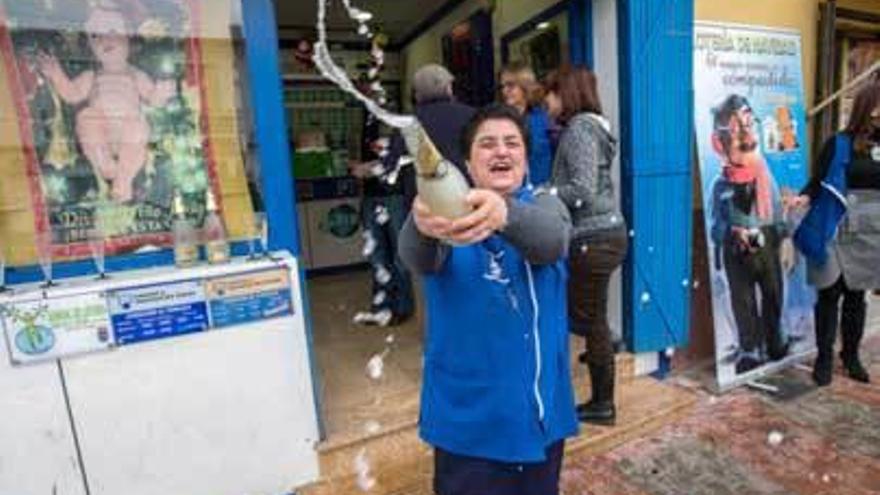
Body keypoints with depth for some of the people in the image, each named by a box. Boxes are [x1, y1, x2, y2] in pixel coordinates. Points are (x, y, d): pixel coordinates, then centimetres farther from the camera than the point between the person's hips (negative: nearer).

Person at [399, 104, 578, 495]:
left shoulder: (546, 205, -2)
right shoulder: (447, 212, -6)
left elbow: (550, 239, -26)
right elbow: (417, 257, -27)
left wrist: (504, 214, -48)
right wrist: (422, 224, -51)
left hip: (539, 407, 2)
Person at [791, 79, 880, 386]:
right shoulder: (839, 144, -4)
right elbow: (818, 182, -4)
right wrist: (805, 198, -23)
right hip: (838, 231, -3)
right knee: (830, 294, 4)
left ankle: (851, 355, 27)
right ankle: (824, 357, 15)